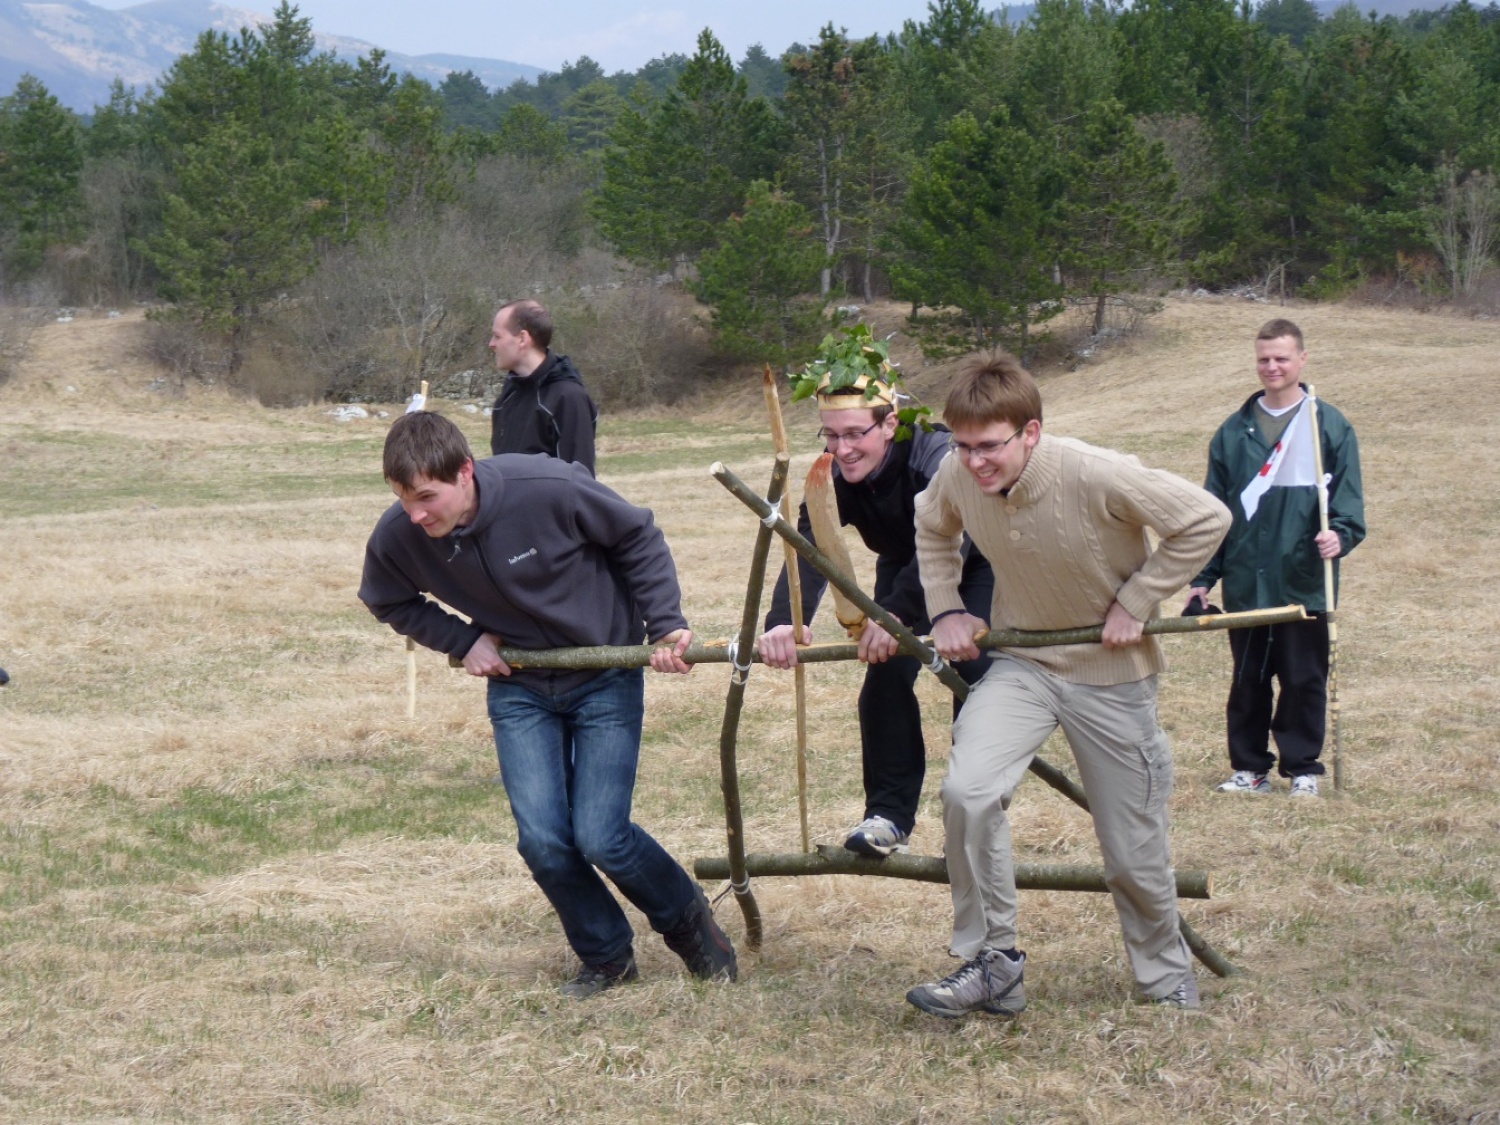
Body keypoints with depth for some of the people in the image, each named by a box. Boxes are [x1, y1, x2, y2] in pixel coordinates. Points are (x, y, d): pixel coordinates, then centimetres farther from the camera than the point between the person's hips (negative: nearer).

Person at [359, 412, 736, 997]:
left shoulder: (551, 488, -28)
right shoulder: (397, 539, -18)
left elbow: (638, 537, -9)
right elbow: (390, 604, 6)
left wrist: (666, 623, -13)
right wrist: (462, 639, -7)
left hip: (606, 678, -3)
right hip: (518, 689, 3)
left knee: (600, 836, -8)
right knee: (542, 840, -9)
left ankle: (689, 920, 22)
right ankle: (606, 955, 17)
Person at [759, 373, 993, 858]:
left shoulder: (937, 457, -39)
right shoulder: (832, 481, -24)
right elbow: (808, 552, -37)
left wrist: (895, 615, -63)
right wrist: (782, 622, -55)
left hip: (977, 563, -4)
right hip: (905, 566, 4)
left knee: (975, 672, -17)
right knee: (888, 674, -12)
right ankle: (889, 813, -6)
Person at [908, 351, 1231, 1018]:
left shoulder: (1097, 476, -28)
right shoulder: (958, 477, -13)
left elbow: (1206, 519, -18)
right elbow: (932, 530, 12)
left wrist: (1133, 603, -17)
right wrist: (946, 611, 1)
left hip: (1111, 674, -3)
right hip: (1021, 666, 3)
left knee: (1134, 854, 6)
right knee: (967, 791, -23)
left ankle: (1169, 982, 34)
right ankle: (992, 966, -8)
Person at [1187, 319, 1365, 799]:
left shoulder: (1330, 427, 1)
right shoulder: (1234, 432, 10)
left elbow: (1349, 499, 0)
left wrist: (1341, 534, -21)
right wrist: (1202, 578, 8)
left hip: (1304, 584, -3)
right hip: (1245, 584, 3)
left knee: (1304, 681, 3)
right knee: (1247, 682, 9)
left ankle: (1302, 768, 15)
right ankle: (1249, 767, 19)